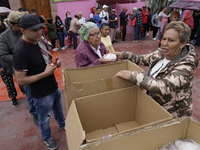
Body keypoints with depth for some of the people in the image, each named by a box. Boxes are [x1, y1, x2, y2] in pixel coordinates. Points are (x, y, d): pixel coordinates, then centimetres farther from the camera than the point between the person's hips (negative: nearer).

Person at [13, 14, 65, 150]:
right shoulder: (21, 51, -26)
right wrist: (45, 73, -28)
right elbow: (21, 80, -24)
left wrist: (54, 64, -9)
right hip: (42, 93, -7)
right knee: (45, 118, 18)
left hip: (54, 86, 7)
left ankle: (62, 125, 57)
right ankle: (47, 138, 46)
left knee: (59, 109, 29)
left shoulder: (40, 41, -3)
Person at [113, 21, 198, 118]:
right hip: (154, 103, 6)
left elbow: (163, 87, -39)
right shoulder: (161, 53, -6)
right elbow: (142, 59, 9)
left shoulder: (186, 65, -26)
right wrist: (123, 55, 0)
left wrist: (132, 76, -41)